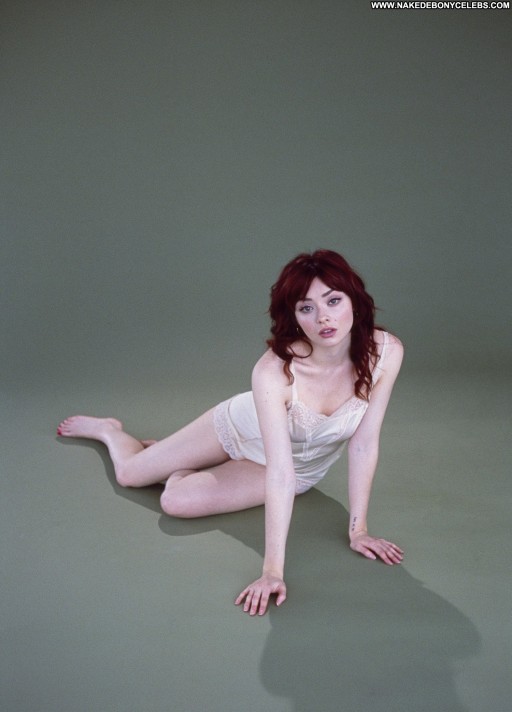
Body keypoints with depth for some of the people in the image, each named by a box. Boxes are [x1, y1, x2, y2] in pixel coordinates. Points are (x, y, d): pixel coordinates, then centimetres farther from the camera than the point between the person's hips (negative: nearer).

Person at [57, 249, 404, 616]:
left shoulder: (386, 351, -32)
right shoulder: (273, 370, -39)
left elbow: (365, 444, -23)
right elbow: (279, 473, -40)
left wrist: (358, 529, -21)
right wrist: (272, 570, -41)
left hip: (304, 467, 2)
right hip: (243, 428, -1)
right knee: (129, 473, 8)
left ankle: (180, 465, 25)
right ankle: (107, 429, 47)